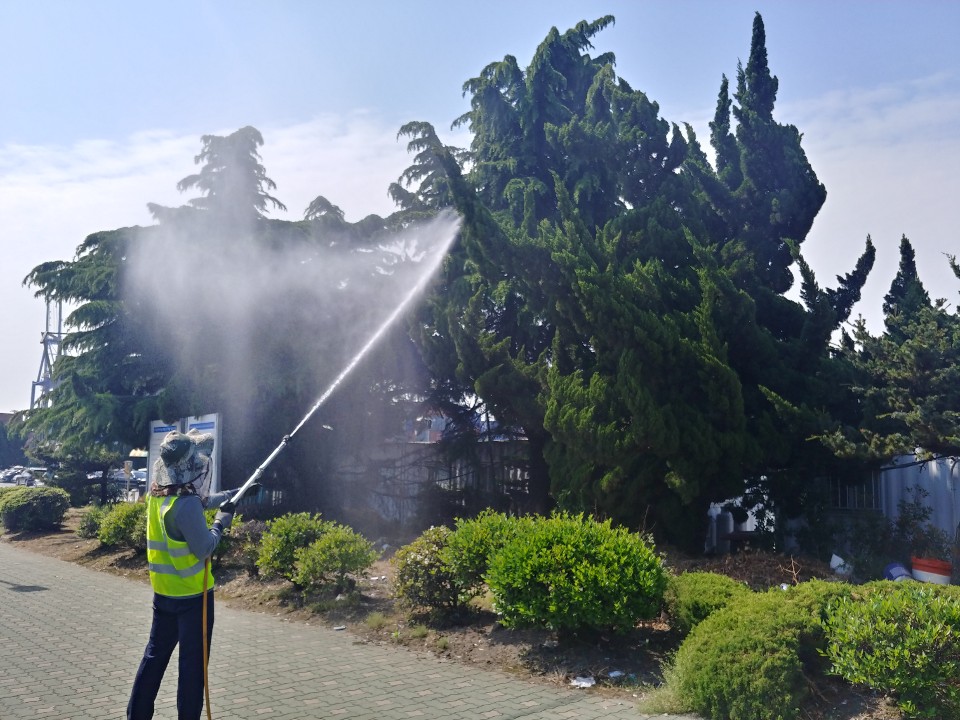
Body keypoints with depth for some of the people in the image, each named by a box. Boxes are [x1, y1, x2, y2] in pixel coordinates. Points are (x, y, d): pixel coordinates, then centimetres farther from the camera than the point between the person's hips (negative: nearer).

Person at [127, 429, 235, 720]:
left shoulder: (156, 493, 1)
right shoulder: (186, 504, -26)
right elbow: (204, 549, -22)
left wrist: (231, 495, 16)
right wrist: (220, 524, -7)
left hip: (163, 593, 8)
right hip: (193, 596, -8)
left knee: (155, 655, 18)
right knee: (193, 663, 4)